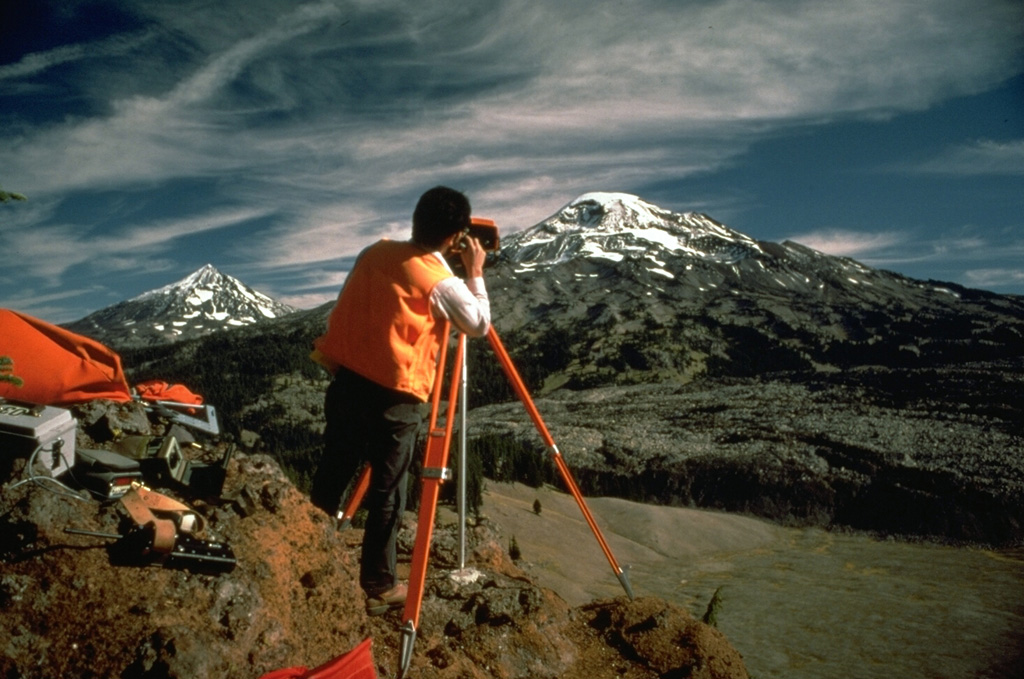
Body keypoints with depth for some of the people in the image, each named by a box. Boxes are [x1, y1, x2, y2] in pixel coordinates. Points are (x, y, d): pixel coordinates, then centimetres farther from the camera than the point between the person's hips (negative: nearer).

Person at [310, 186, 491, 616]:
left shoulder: (374, 253, 5)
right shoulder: (442, 283, -12)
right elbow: (480, 325, 2)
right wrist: (475, 273, 8)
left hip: (346, 382, 6)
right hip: (394, 399, -6)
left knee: (328, 482, 17)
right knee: (386, 496, 8)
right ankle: (378, 588, 20)